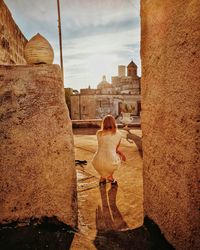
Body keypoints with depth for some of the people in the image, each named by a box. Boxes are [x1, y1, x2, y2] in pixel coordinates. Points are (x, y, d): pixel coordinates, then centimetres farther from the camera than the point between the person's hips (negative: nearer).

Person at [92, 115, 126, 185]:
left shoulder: (98, 133, 6)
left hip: (97, 164, 2)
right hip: (111, 163, -2)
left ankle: (103, 176, 32)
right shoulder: (118, 134, 3)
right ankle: (110, 175, 29)